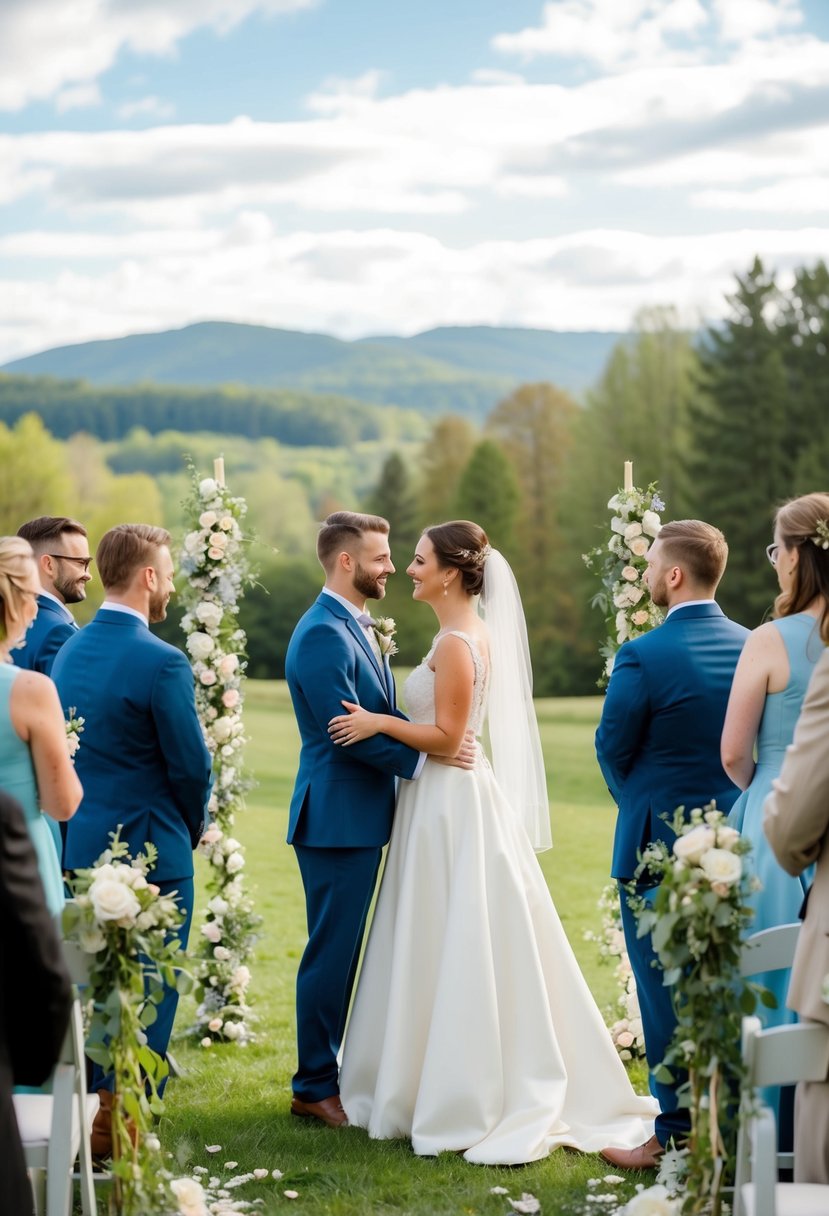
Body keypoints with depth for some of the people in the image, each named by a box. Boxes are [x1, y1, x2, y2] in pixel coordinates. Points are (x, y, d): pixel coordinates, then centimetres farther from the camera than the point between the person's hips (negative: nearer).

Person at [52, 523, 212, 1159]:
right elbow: (191, 765, -13)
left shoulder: (69, 650, 6)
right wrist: (192, 827, 5)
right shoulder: (162, 662, -17)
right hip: (151, 845, -7)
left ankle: (86, 1117, 26)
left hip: (80, 842, 7)